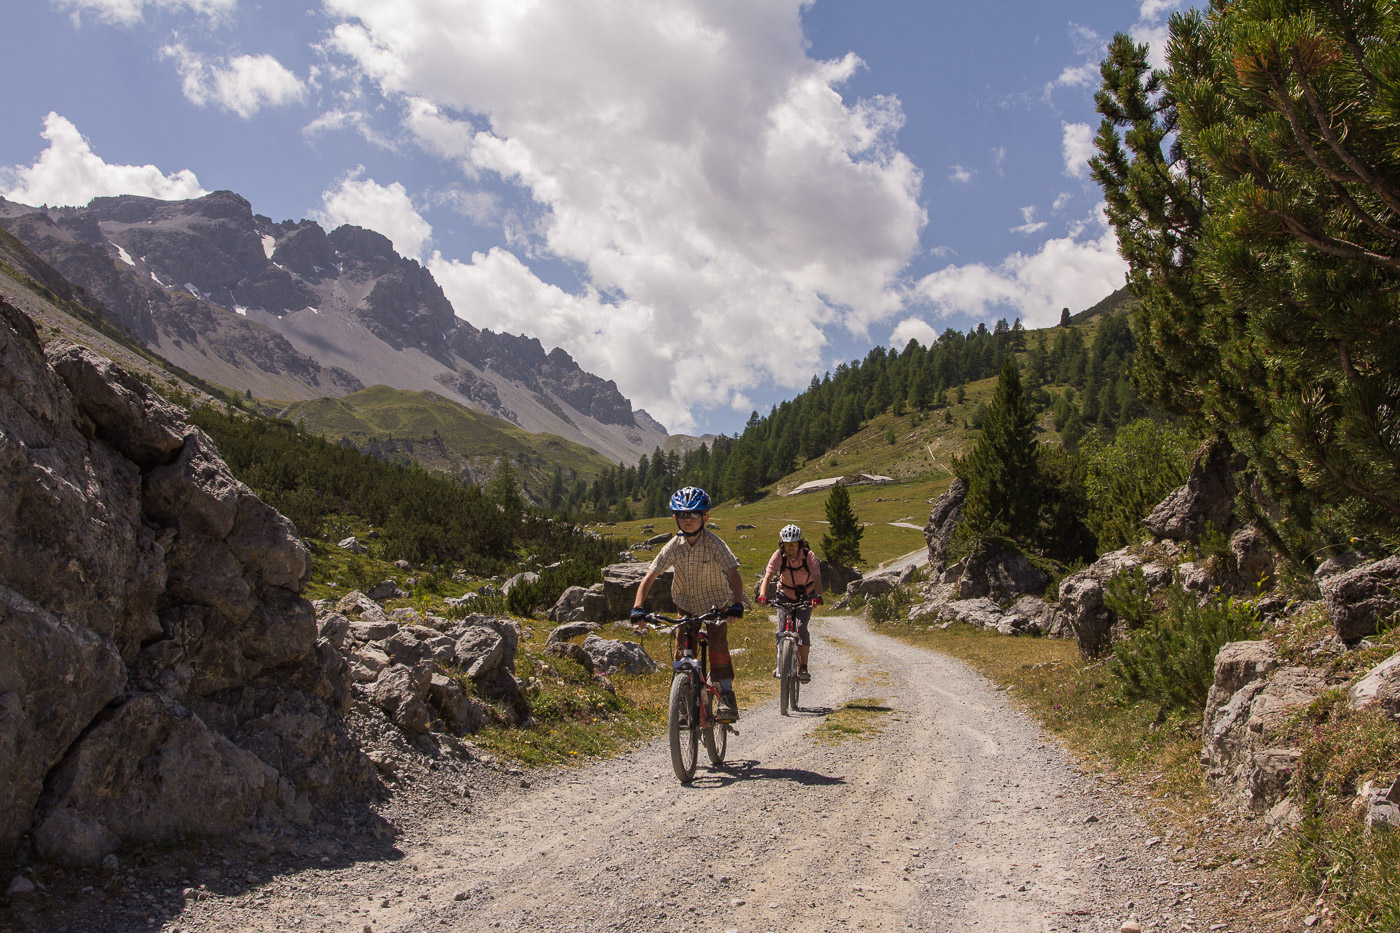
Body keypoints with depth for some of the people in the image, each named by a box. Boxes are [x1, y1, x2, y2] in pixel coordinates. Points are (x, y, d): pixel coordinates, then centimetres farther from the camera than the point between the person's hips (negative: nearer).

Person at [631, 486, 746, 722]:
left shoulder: (714, 544, -22)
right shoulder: (673, 547, -15)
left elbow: (734, 574, -29)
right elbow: (649, 577, -16)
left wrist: (737, 604, -44)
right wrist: (638, 608, -28)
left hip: (715, 603, -3)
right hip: (686, 604, 3)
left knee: (718, 644, -21)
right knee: (681, 651, -3)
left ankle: (727, 696, -18)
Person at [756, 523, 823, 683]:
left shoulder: (809, 556, -23)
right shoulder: (778, 556, -21)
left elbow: (817, 578, -35)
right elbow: (767, 576, -30)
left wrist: (818, 596, -53)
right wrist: (763, 594, -48)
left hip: (806, 596, -2)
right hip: (785, 595, 2)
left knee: (801, 627, -19)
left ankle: (803, 668, -14)